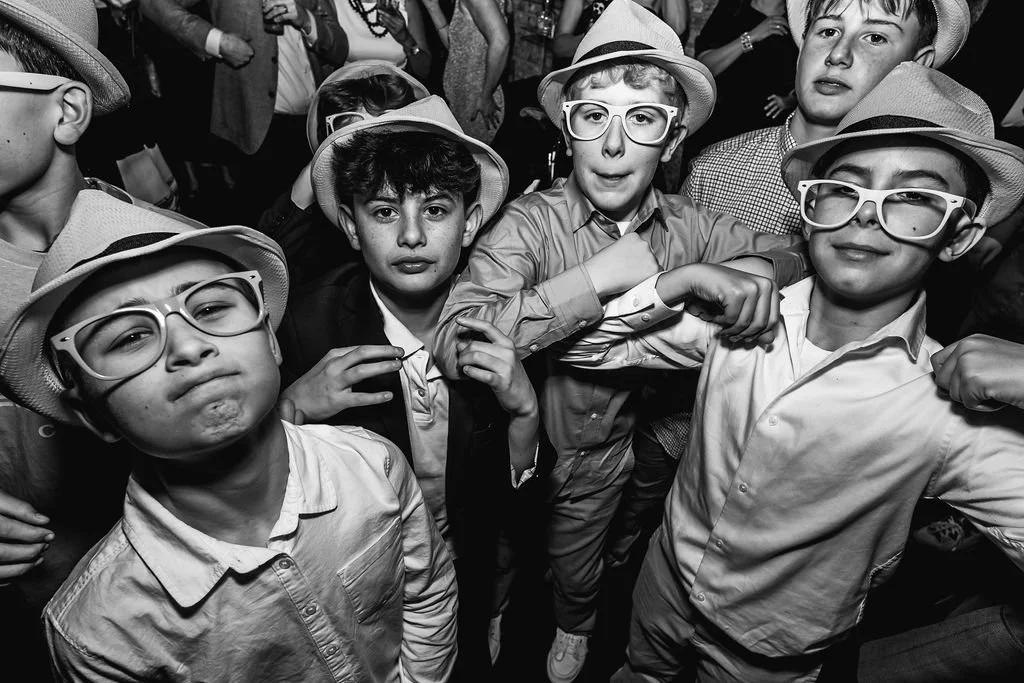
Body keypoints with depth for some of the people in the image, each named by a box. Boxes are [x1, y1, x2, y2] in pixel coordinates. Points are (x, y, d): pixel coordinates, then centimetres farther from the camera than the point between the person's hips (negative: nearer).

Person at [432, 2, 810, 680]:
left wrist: (752, 269, -24)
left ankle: (574, 628, 62)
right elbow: (453, 344, -37)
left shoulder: (687, 226, -10)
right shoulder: (529, 224, -24)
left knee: (577, 576, 26)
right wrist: (595, 278, -37)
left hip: (612, 459, 3)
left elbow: (791, 252, 1)